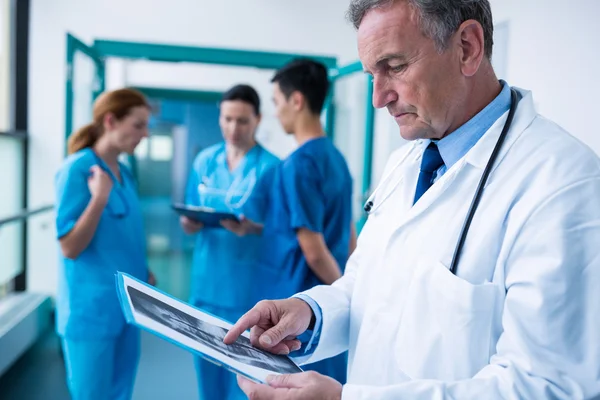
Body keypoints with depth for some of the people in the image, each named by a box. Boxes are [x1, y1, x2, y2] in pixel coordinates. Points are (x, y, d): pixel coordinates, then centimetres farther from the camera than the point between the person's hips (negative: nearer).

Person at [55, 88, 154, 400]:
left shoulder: (124, 173, 8)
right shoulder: (77, 168, -14)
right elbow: (70, 248, -18)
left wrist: (144, 274, 11)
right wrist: (99, 198, -26)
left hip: (126, 303, 8)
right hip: (91, 308, -7)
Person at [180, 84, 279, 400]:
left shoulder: (270, 167, -8)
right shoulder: (204, 161, 7)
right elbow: (190, 220, 12)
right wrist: (189, 223, -10)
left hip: (249, 289, -4)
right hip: (207, 284, 5)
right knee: (207, 368, 15)